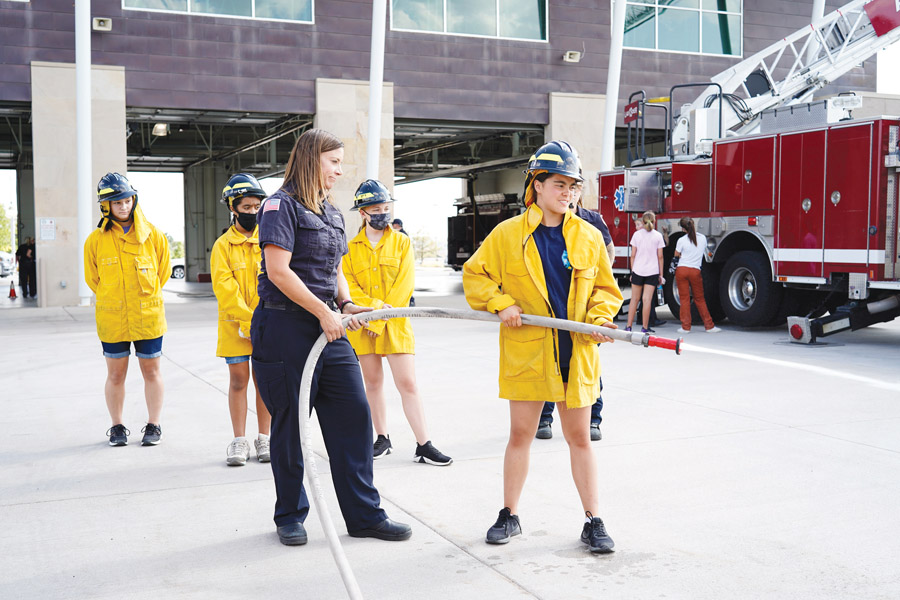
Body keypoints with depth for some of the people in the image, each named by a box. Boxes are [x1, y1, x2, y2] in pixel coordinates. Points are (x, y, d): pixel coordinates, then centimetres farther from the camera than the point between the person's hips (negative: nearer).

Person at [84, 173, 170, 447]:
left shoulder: (153, 235, -2)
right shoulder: (96, 240, -1)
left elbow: (163, 270, 10)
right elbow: (92, 278, 10)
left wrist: (145, 297, 11)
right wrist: (114, 300, 10)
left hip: (148, 317, 0)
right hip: (112, 320, 0)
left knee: (151, 370, 7)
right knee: (115, 374, 9)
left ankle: (153, 426, 19)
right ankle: (117, 427, 23)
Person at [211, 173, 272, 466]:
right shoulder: (223, 245, 1)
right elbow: (225, 287, -7)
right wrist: (248, 318, -17)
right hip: (234, 324, -1)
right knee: (238, 380, 4)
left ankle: (264, 438, 17)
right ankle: (239, 441, 12)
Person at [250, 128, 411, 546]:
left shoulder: (331, 213, 17)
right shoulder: (282, 205, -8)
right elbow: (278, 270, -17)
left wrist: (346, 304, 4)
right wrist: (324, 311, -16)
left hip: (327, 330, 8)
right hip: (285, 328, -7)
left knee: (354, 415, 4)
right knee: (289, 425, 4)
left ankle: (364, 515, 12)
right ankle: (290, 516, 20)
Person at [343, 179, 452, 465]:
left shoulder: (402, 242, 2)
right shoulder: (351, 248, 6)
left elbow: (404, 286, -6)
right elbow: (349, 286, -2)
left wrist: (380, 319, -13)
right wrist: (375, 306, -18)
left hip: (395, 323, -2)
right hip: (363, 325, 2)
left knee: (407, 383, -5)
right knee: (373, 382, 10)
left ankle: (424, 445, -1)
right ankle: (382, 439, 23)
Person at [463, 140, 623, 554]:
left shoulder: (589, 237, 5)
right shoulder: (507, 234, -1)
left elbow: (606, 289, 12)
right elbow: (474, 275, 7)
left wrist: (597, 318, -7)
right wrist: (500, 305, -8)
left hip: (575, 353, 1)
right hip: (526, 351, -1)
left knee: (579, 438, 7)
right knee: (520, 434, 7)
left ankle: (593, 522, 16)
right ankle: (509, 516, 22)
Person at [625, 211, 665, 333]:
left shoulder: (637, 234, 2)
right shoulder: (658, 236, 1)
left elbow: (633, 255, 3)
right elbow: (660, 257, 1)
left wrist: (632, 271, 12)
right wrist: (661, 274, 7)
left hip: (638, 270, 1)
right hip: (652, 271, -1)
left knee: (634, 299, 8)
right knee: (647, 299, 0)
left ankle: (628, 326, 9)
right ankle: (645, 328, 1)